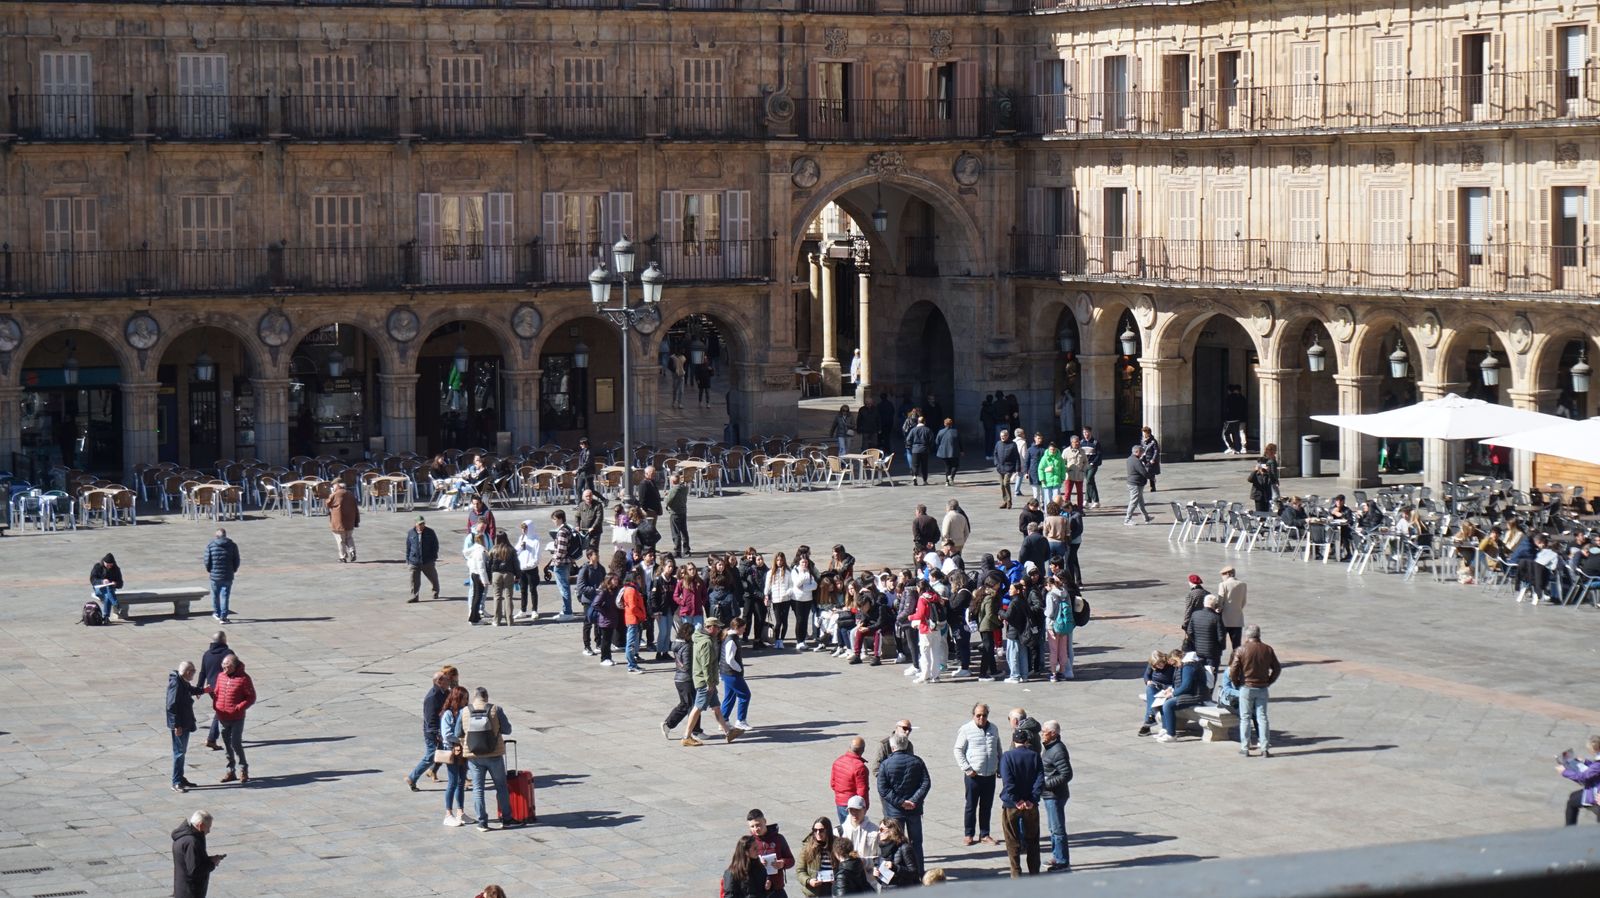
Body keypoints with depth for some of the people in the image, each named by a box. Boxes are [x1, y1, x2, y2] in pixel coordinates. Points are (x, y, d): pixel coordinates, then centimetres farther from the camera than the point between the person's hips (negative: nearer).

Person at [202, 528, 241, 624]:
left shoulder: (210, 545, -5)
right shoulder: (233, 545, -2)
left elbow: (207, 560, -5)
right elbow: (237, 561, 1)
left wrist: (209, 570, 13)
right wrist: (234, 570, 17)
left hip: (215, 575, 0)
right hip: (228, 576, 0)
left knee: (215, 595, 19)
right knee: (225, 596, 3)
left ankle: (216, 613, 35)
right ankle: (223, 617, 0)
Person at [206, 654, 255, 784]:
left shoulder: (243, 678, -11)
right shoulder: (221, 676, 5)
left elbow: (251, 698, -8)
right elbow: (216, 691, 17)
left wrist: (238, 708, -19)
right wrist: (215, 705, 0)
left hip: (236, 718, -6)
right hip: (222, 718, 6)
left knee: (236, 744, -8)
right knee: (227, 744, 12)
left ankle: (243, 772, 3)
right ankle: (230, 771, 21)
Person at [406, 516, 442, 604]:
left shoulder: (430, 532, -3)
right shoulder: (411, 533, 1)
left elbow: (435, 545, 4)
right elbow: (408, 547, 8)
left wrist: (434, 557, -2)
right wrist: (408, 560, 6)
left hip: (428, 561, 0)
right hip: (414, 561, 0)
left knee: (433, 578, 15)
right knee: (414, 580, -4)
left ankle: (435, 592, 38)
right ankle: (414, 596, 4)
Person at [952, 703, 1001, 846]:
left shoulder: (993, 729, 8)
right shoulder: (966, 730, -6)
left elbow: (998, 750, 19)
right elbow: (958, 751, -4)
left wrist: (1000, 768, 15)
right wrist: (967, 769, -11)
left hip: (990, 775, 4)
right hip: (974, 775, -4)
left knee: (987, 806, 10)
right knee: (971, 806, 3)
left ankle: (984, 834, 20)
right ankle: (968, 835, 13)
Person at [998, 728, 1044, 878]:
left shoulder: (1007, 757, -10)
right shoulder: (1035, 756, -2)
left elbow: (1007, 782, -19)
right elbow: (1040, 781, -10)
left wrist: (1016, 801, -15)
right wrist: (1032, 800, -12)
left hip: (1011, 805, -2)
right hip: (1031, 806, 2)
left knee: (1013, 841, 7)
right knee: (1032, 840, 15)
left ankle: (1016, 874, 6)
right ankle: (1034, 872, 19)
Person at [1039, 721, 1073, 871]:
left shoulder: (1058, 750, -21)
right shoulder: (1049, 748, 10)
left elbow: (1066, 775, -24)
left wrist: (1046, 783, -21)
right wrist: (1043, 782, 8)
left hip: (1055, 795, -11)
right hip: (1049, 795, 11)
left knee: (1058, 829, -3)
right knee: (1053, 828, 20)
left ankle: (1062, 862, 3)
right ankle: (1056, 857, 30)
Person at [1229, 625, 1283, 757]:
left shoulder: (1242, 651, -10)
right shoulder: (1268, 650, 0)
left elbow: (1233, 672, -11)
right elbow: (1277, 668, 7)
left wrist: (1238, 682, 6)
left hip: (1246, 688, -2)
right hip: (1262, 689, 2)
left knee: (1245, 718, 7)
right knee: (1262, 717, 6)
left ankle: (1245, 748, 9)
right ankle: (1265, 748, 2)